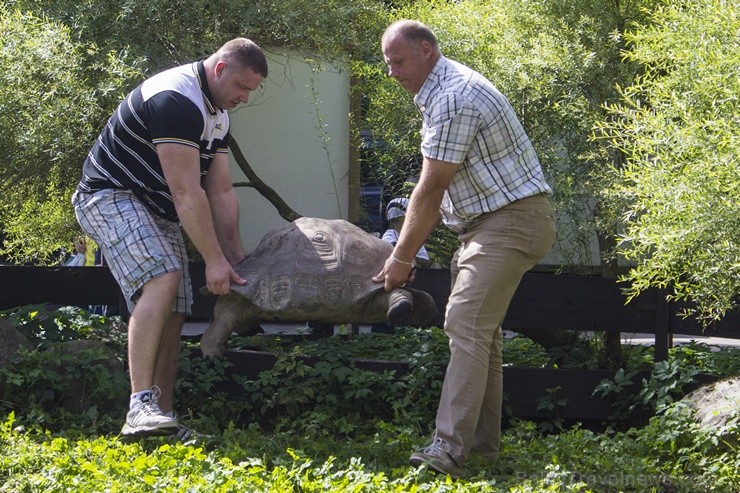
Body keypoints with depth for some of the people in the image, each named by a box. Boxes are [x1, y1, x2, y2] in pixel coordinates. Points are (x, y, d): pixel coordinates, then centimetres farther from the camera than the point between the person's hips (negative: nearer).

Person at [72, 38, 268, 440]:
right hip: (111, 197, -10)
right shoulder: (176, 100, -23)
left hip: (158, 211, 10)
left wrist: (236, 261, 5)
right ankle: (141, 406, -35)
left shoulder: (218, 115, 10)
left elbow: (221, 192, 11)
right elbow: (186, 191, -26)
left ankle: (162, 418, 2)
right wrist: (214, 260, -24)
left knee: (173, 313, 1)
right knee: (161, 279, -29)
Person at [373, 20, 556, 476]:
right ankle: (483, 443, 20)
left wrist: (402, 257, -11)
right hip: (489, 222, 11)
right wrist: (411, 248, 15)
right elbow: (440, 190, 18)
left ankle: (450, 450, -24)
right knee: (481, 329, 14)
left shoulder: (454, 98, -20)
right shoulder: (442, 92, 15)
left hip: (512, 220, -11)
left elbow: (430, 189, -18)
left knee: (467, 324, -18)